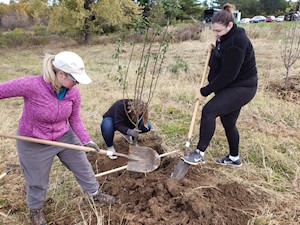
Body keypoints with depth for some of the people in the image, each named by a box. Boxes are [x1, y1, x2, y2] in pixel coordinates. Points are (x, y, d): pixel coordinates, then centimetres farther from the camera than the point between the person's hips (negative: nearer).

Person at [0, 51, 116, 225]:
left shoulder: (73, 92, -16)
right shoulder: (31, 85, -32)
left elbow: (75, 120, -5)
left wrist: (86, 140, -13)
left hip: (65, 137, 4)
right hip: (34, 144, -4)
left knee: (83, 167, 19)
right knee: (38, 181, 18)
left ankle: (95, 193, 47)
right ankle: (35, 209, 50)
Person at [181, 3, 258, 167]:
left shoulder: (236, 42, -23)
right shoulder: (225, 38, 7)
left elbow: (227, 75, -25)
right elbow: (218, 66, 19)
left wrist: (206, 90, -17)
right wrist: (214, 50, 2)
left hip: (242, 87, -10)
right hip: (230, 87, 10)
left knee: (209, 110, -23)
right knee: (228, 123, 16)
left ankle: (200, 153, -16)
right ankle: (234, 158, 34)